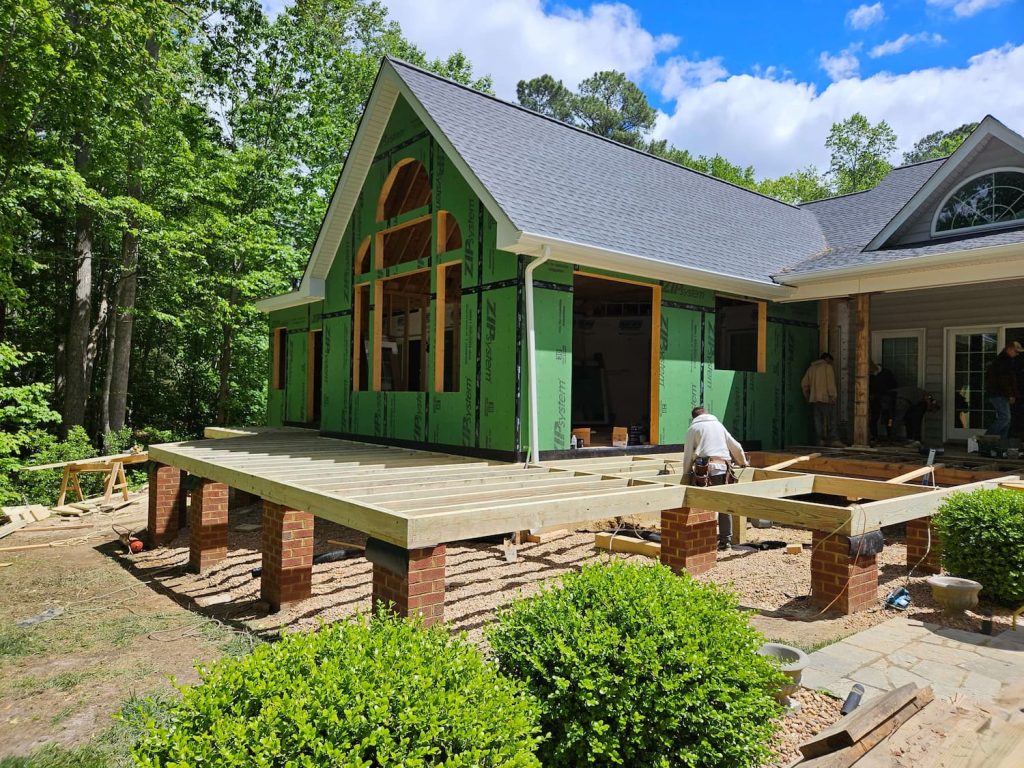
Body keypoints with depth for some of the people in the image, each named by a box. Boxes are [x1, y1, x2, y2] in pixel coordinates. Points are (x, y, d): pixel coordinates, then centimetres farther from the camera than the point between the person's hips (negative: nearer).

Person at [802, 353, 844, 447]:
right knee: (833, 419, -2)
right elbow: (831, 383, -11)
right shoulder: (828, 367, -1)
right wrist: (833, 396, -10)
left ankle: (820, 440, 4)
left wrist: (807, 396, 20)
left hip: (814, 399, 6)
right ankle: (834, 440, -8)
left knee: (818, 421, 6)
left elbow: (804, 384, 13)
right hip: (826, 398, -6)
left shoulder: (811, 368, 16)